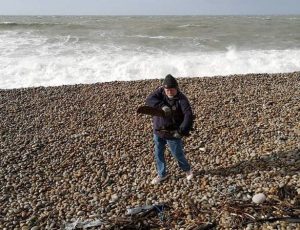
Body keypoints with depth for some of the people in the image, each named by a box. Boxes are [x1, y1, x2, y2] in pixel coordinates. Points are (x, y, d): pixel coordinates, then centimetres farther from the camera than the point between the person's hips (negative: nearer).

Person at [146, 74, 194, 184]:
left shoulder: (181, 99, -18)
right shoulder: (160, 92, -7)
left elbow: (188, 116, -28)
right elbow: (149, 100, -23)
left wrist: (182, 131, -38)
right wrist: (162, 106, -37)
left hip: (172, 133, -4)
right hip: (158, 131, 4)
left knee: (178, 154, 10)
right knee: (158, 154, 15)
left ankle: (187, 169, 40)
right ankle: (162, 174, 37)